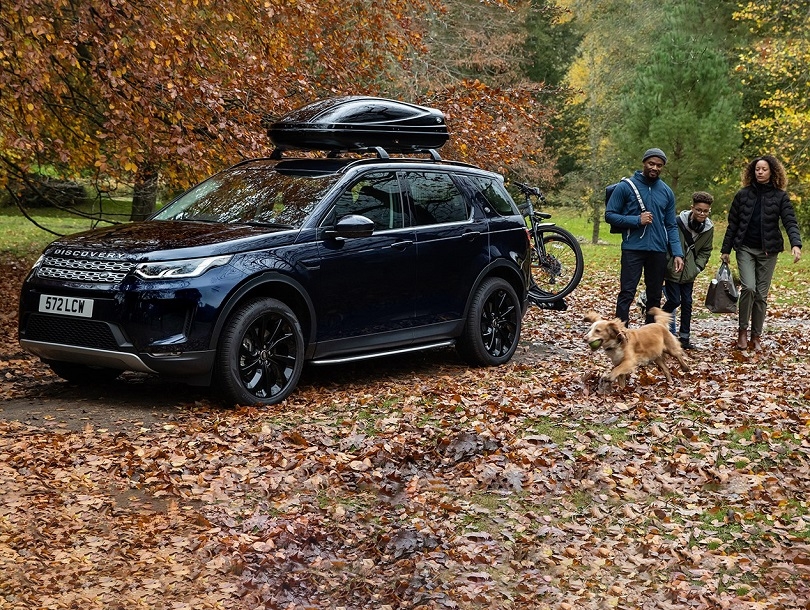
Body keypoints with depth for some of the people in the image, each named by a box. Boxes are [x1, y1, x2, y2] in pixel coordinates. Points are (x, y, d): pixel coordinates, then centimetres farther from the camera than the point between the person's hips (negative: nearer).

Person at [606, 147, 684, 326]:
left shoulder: (667, 192, 10)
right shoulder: (625, 187, -2)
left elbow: (671, 226, 11)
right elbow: (609, 215, -3)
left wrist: (677, 253, 1)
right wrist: (637, 220, -14)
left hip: (658, 251, 4)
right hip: (632, 249, -4)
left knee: (655, 297, 10)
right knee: (627, 294, -9)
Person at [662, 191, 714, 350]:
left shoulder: (709, 228, -3)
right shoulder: (678, 222, -19)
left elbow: (705, 251, 10)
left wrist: (698, 267, -2)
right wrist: (666, 266, -11)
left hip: (689, 272, 5)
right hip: (672, 269, -5)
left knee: (687, 302, 7)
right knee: (674, 300, -8)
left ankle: (684, 337, 14)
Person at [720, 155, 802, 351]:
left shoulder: (780, 196, -1)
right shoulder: (743, 194, 2)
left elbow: (790, 222, -10)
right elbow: (733, 224, 6)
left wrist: (796, 244, -26)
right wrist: (725, 250, 5)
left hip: (768, 251, 0)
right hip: (745, 248, 0)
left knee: (761, 294, 4)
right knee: (748, 287, -17)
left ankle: (756, 336, 15)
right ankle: (742, 330, -1)